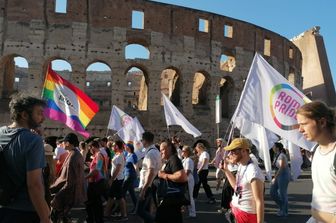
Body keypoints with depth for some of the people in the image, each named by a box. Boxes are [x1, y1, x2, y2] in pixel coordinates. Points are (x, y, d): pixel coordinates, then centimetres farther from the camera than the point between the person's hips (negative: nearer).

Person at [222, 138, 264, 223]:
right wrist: (226, 169, 10)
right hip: (236, 209, 8)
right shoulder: (241, 166, 2)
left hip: (247, 214, -8)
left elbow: (259, 202, -24)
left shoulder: (253, 172, -26)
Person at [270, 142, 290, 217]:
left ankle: (284, 212, 16)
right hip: (278, 176, 9)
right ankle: (282, 207, 24)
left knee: (282, 194, 1)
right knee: (272, 193, 9)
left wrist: (274, 178, -26)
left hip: (284, 176, -9)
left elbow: (281, 168, -24)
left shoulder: (282, 156, -17)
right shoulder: (277, 155, 10)